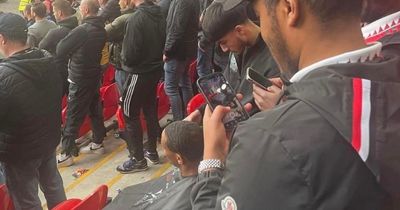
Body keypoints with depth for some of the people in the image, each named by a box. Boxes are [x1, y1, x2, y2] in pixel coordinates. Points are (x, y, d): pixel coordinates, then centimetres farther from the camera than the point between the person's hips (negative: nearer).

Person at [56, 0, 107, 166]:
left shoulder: (81, 30, -20)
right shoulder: (101, 30, 3)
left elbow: (60, 51, -14)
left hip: (80, 79, -8)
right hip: (95, 76, 8)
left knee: (73, 116, -2)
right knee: (95, 110, 18)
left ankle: (66, 154, 3)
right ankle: (97, 143, 30)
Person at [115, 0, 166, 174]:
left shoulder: (135, 18, -22)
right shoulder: (159, 15, 1)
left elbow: (129, 53, -20)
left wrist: (124, 58, 0)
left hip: (138, 73, -8)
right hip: (155, 70, 8)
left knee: (131, 115, 4)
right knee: (151, 111, 17)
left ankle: (138, 159, 11)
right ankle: (152, 151, 29)